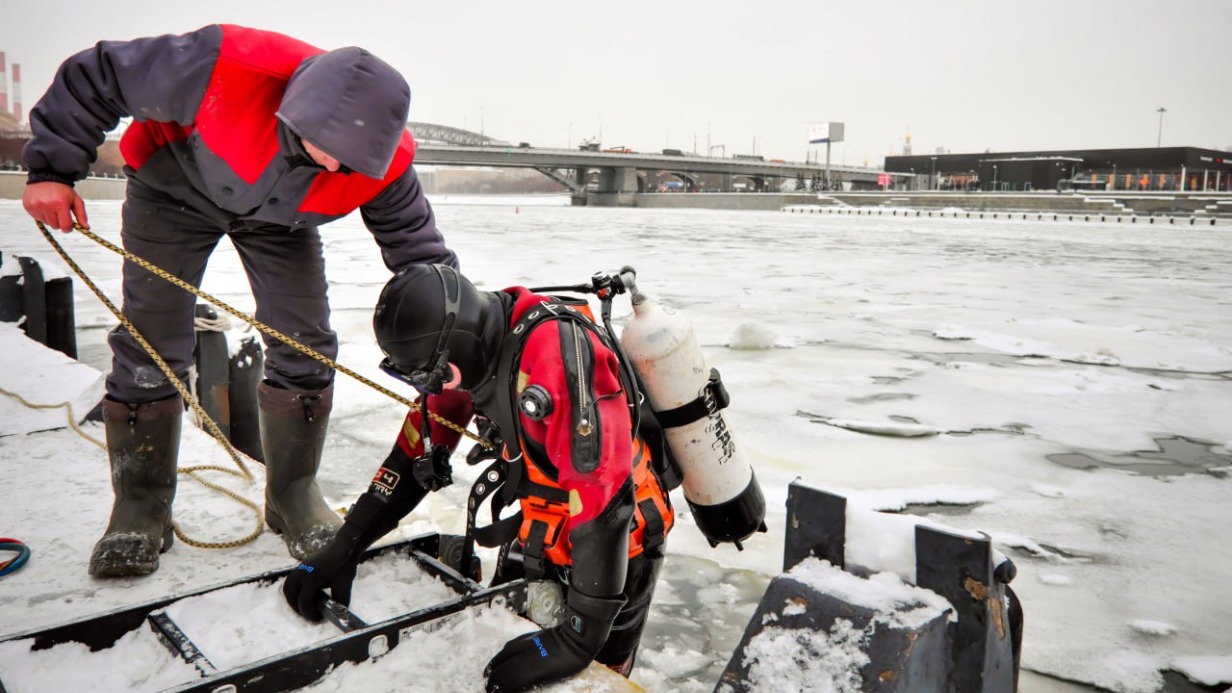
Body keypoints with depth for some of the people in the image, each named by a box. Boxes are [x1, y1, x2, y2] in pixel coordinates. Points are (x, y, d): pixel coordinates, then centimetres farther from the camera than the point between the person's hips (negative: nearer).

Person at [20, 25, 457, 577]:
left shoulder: (384, 160, -32)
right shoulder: (224, 68, -41)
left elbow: (419, 249, -22)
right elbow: (93, 77, -26)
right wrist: (52, 168, -24)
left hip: (280, 217, 2)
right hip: (176, 187, -2)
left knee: (304, 348, -6)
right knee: (151, 349, -3)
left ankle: (294, 494, 12)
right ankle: (140, 509, 12)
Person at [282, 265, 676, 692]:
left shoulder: (559, 353, -34)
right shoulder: (471, 345, -9)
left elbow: (604, 494, -35)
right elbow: (418, 449, 2)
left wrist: (579, 637, -31)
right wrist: (343, 548, 0)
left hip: (613, 548, -7)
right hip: (537, 532, 7)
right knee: (495, 646, 17)